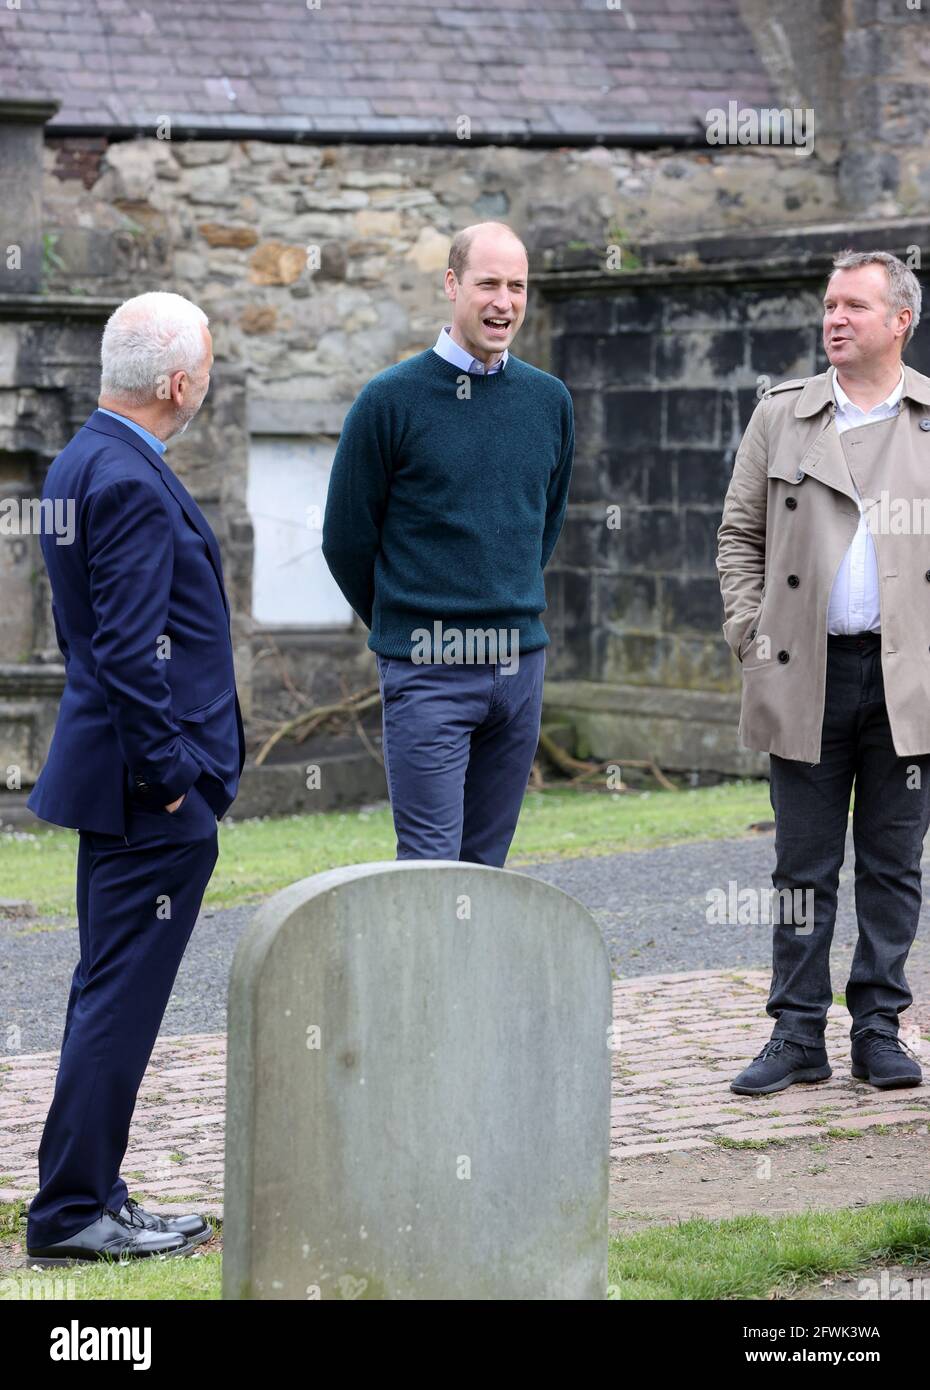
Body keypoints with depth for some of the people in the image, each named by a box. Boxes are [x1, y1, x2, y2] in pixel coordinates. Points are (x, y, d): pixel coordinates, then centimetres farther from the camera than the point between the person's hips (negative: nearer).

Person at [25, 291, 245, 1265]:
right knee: (120, 996, -5)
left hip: (110, 772, 10)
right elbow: (129, 652, -24)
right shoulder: (133, 482, -19)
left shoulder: (79, 463, 12)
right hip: (150, 791, -10)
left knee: (110, 993, 15)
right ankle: (71, 1212, -1)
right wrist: (167, 775, -17)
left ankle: (90, 1199, 21)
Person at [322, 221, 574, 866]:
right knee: (431, 870, -8)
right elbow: (346, 537, 2)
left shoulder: (549, 400, 7)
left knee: (486, 865, 10)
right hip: (429, 669, -5)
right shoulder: (393, 397, -6)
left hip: (521, 664, 5)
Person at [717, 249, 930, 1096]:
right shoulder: (781, 416, 8)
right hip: (808, 676, 1)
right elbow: (740, 534, 12)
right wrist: (751, 635, 1)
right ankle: (798, 1035, 9)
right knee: (804, 865, 3)